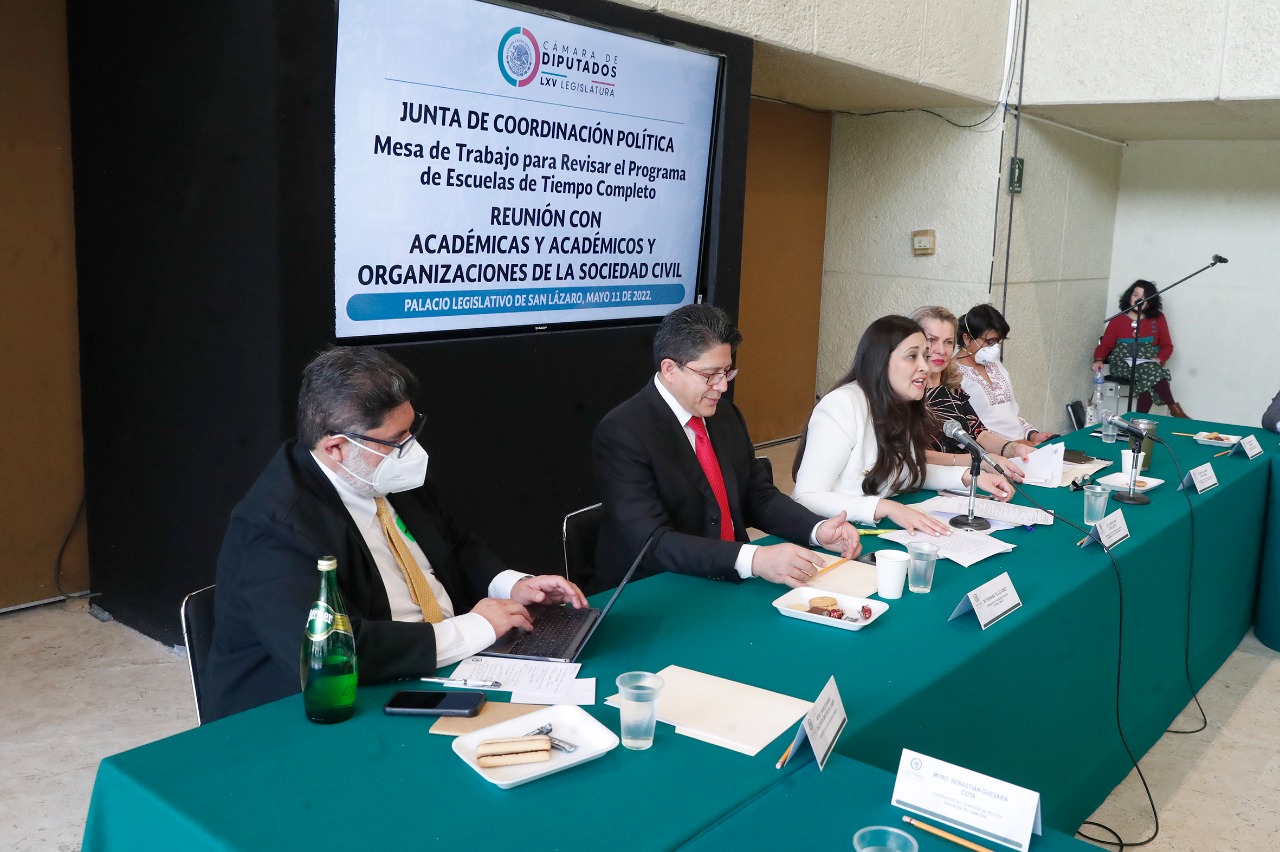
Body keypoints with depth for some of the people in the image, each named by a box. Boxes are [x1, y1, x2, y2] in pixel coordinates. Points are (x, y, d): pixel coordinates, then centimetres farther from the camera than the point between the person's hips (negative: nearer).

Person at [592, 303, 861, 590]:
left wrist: (818, 530, -6)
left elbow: (759, 496, 13)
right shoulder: (621, 433, -17)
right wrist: (753, 560, -35)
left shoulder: (726, 414, 6)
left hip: (731, 582, 7)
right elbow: (652, 542, -25)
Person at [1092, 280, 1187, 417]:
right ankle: (1174, 408, -27)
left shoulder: (1158, 318, 12)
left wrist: (1159, 359, -11)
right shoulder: (1118, 320, 8)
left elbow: (1167, 345, 10)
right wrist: (1099, 360, -19)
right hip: (1123, 364, -2)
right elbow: (1105, 345, 3)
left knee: (1148, 380, -34)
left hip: (1150, 363, 2)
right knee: (1150, 371, -33)